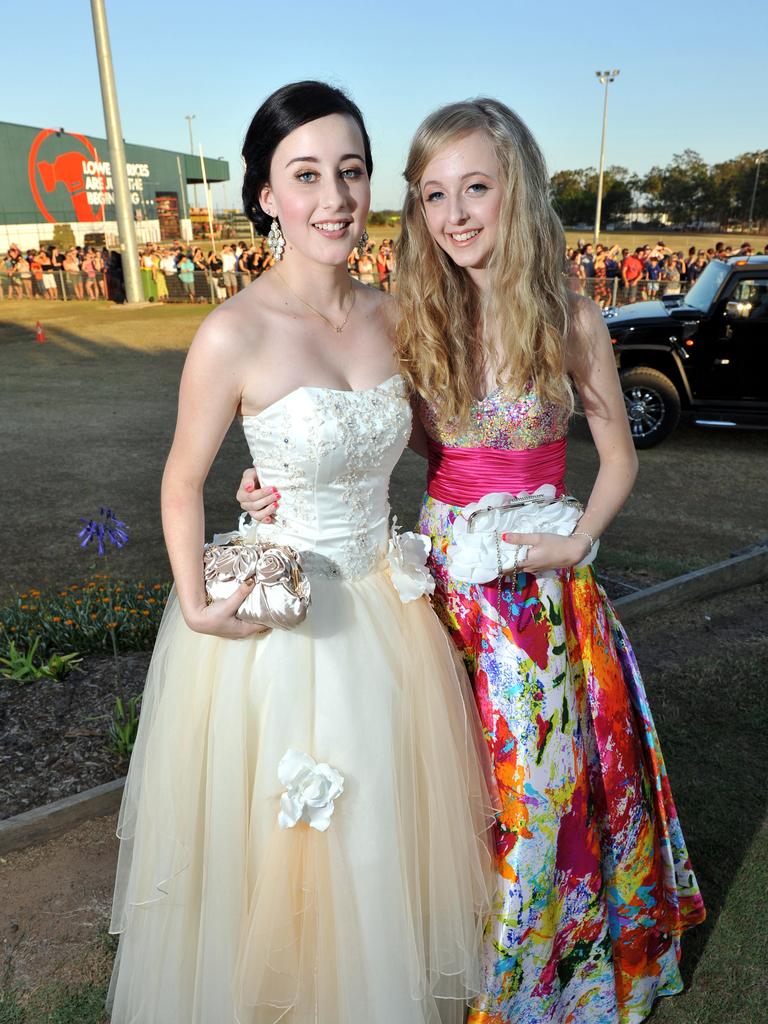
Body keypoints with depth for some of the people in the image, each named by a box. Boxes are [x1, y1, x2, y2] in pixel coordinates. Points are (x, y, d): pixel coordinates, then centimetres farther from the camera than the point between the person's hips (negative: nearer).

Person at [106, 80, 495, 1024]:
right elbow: (182, 483, -8)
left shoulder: (389, 314, -2)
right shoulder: (234, 334, -19)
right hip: (279, 617, -5)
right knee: (282, 842, 16)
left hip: (382, 602, 6)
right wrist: (195, 606, -18)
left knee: (381, 826, 24)